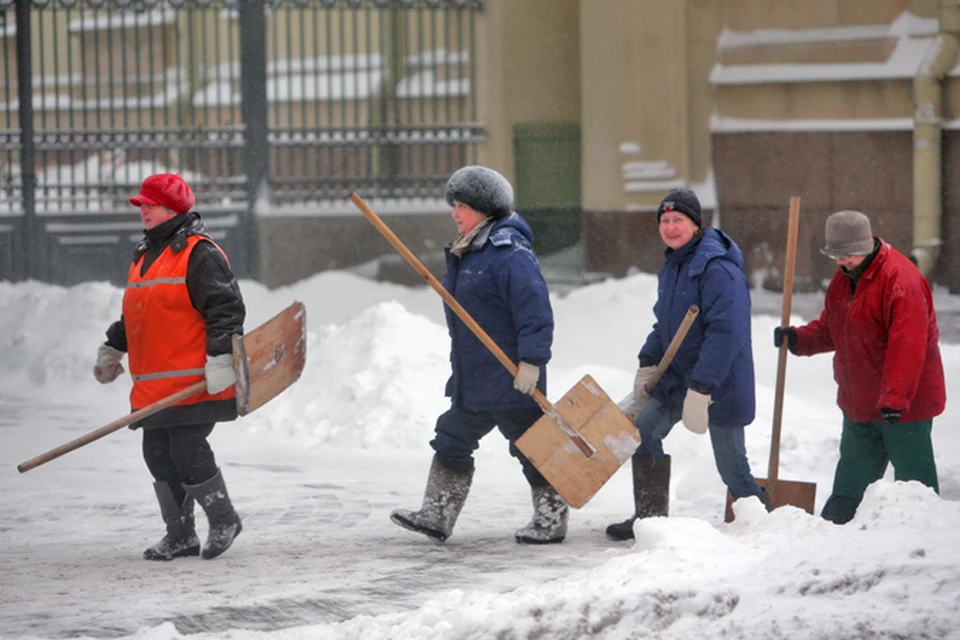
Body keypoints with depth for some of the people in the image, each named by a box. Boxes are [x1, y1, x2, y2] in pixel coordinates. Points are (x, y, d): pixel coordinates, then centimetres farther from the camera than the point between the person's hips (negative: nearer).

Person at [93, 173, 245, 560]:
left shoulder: (199, 255, -9)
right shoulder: (145, 256, 19)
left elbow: (225, 308, -15)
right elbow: (133, 314, 31)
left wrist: (220, 359, -22)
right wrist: (112, 350, 34)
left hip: (192, 382, -9)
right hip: (153, 384, 9)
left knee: (187, 449, -10)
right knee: (158, 454, 7)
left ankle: (223, 519, 10)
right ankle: (180, 536, 16)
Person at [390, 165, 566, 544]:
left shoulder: (509, 253, -18)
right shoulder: (467, 253, 13)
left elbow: (535, 311, -24)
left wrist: (532, 361, -27)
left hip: (510, 377, -10)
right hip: (471, 378, 10)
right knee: (451, 440, 10)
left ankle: (551, 520, 11)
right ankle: (436, 516, 13)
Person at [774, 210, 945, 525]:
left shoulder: (901, 280, -22)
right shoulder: (843, 278, 8)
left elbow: (907, 346, -29)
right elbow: (830, 329, 18)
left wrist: (895, 398, -34)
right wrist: (799, 339, -2)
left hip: (903, 406, -9)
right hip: (859, 402, 9)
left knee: (913, 481, -1)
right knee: (850, 479, 17)